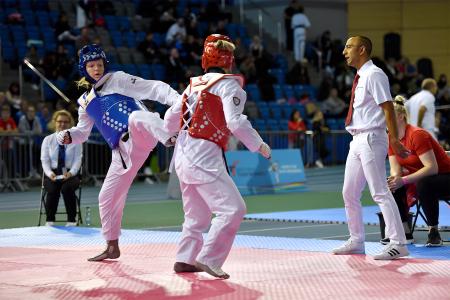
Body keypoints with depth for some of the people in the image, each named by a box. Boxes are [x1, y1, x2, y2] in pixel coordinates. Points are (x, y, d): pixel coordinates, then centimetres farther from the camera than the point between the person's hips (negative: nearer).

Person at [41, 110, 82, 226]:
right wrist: (50, 173, -19)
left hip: (70, 174, -1)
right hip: (52, 175, 1)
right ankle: (49, 221, -22)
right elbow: (45, 161, 1)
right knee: (52, 190, -34)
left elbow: (77, 160, -2)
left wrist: (70, 173, -22)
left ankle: (71, 221, -26)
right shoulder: (48, 140, 8)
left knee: (67, 188, -35)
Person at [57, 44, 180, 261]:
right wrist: (69, 135, 5)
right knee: (107, 197, 11)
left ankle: (172, 137, -67)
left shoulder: (118, 79, 3)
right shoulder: (85, 101, 19)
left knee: (136, 118, -41)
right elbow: (83, 131, 29)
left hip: (140, 138, -7)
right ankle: (112, 247, 26)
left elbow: (153, 88, -5)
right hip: (122, 151, 7)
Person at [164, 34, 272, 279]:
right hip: (205, 156, -9)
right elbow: (235, 121, -19)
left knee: (197, 214, 22)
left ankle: (185, 259, 25)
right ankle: (208, 258, -16)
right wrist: (259, 145, -8)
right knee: (232, 208, -10)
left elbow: (171, 119, 20)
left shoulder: (193, 85, 14)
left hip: (183, 155, 9)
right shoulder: (228, 84, -7)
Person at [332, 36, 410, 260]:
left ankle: (398, 243, -9)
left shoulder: (374, 75, -11)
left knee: (380, 193, -11)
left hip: (371, 139, -10)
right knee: (349, 193, 13)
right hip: (357, 140, 10)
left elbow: (388, 108, -17)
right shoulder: (361, 77, 16)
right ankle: (356, 241, 24)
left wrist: (394, 140, -22)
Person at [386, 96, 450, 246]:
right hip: (420, 177, 8)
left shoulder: (417, 135, -24)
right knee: (391, 187, -12)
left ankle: (433, 231, -23)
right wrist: (394, 180, -28)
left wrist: (403, 180, -38)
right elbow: (395, 169, -4)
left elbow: (432, 167, -31)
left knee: (423, 184, -37)